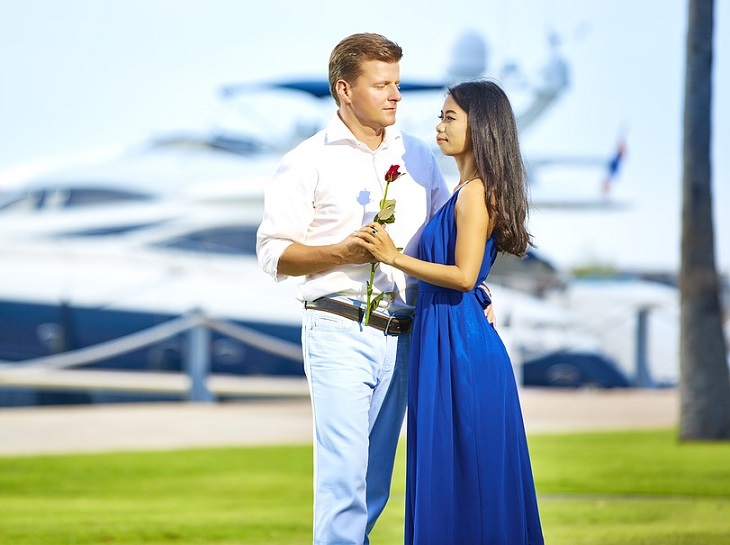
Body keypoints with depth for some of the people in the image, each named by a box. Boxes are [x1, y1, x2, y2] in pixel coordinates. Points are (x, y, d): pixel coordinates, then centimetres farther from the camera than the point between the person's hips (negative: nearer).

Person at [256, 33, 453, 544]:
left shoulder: (418, 157, 13)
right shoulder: (308, 163, 0)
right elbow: (273, 252, -3)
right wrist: (342, 253, -16)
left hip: (401, 337, 5)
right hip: (340, 331, -5)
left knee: (376, 478, 7)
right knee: (344, 471, -12)